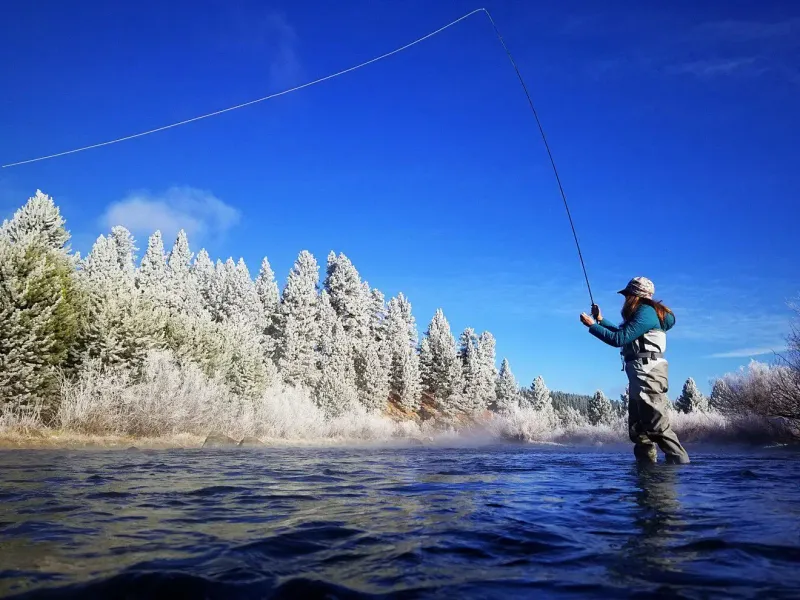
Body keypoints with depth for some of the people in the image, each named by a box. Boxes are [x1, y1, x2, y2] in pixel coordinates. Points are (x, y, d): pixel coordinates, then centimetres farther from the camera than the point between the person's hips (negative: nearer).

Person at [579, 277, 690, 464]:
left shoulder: (646, 313, -11)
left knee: (658, 426, -14)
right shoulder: (642, 313, 21)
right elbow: (621, 333, 33)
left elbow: (619, 339, -19)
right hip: (639, 377, 11)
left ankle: (682, 464, -13)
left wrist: (592, 325, -12)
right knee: (637, 429, 11)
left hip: (648, 373, -11)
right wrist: (600, 320, 27)